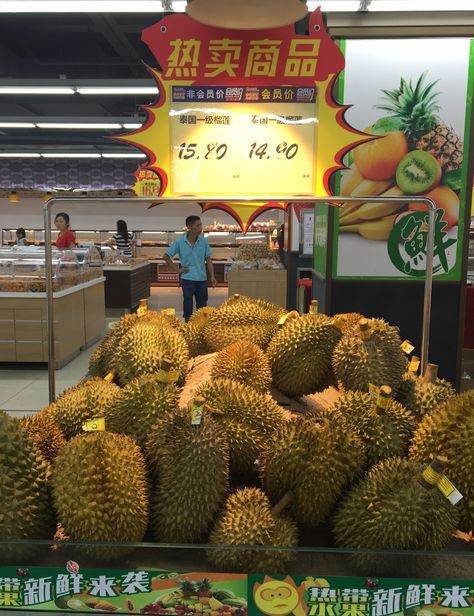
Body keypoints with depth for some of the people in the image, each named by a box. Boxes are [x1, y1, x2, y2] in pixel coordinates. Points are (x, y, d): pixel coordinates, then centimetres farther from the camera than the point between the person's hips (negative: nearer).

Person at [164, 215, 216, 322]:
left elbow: (208, 259, 3)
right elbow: (166, 256, 1)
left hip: (202, 279, 3)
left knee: (202, 305, 11)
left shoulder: (204, 241, -1)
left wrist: (212, 276, -5)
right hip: (187, 278, -2)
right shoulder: (179, 242, -7)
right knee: (188, 304, 5)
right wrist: (177, 269, -4)